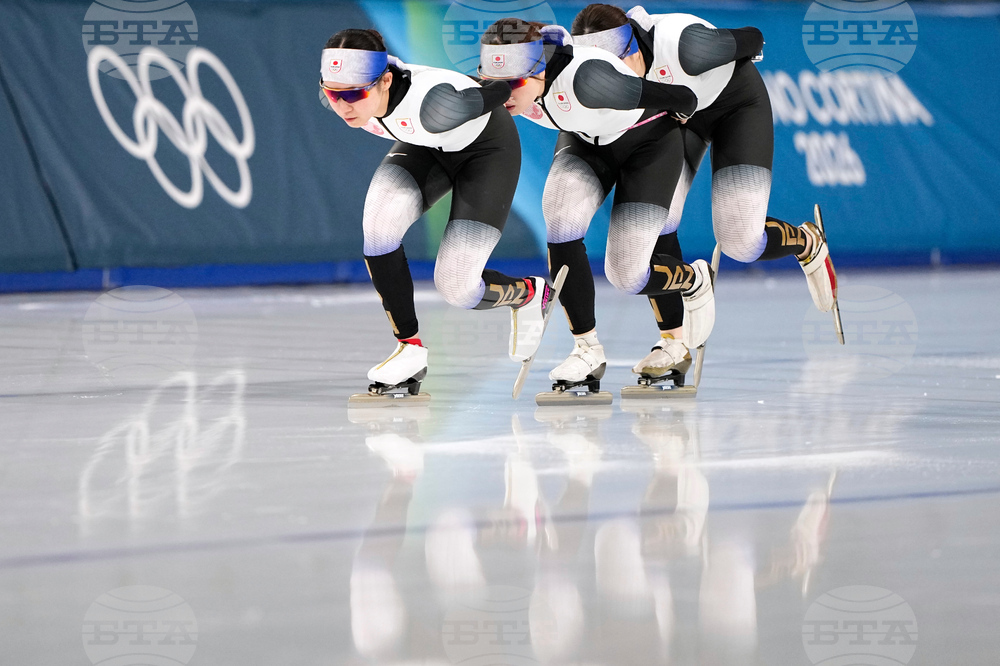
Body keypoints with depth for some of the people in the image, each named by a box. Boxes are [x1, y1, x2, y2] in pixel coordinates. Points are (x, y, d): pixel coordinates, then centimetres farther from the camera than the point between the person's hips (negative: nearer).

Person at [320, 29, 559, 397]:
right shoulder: (335, 94, -25)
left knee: (456, 286, -10)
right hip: (424, 147, 5)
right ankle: (410, 349, -7)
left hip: (489, 148, -5)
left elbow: (496, 92, -26)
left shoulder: (433, 104, -45)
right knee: (380, 221, -24)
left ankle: (531, 294, 26)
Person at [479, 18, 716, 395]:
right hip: (584, 142, 5)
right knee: (561, 222, -23)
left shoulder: (585, 78, -44)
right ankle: (587, 350, -7)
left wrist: (684, 110, -8)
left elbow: (682, 100, -31)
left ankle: (695, 281, 27)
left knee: (627, 274, -9)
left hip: (649, 142, -5)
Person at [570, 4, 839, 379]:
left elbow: (752, 40, -21)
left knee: (741, 243, -11)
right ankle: (673, 343, -2)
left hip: (735, 104, -4)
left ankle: (809, 244, 24)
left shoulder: (681, 43, -42)